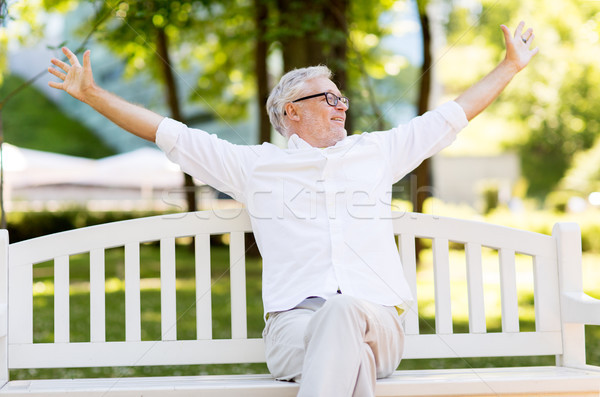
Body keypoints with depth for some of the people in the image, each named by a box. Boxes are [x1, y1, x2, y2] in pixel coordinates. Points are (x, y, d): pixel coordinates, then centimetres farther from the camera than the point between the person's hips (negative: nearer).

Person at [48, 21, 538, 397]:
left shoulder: (376, 152, 23)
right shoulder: (256, 165, 17)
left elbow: (454, 114, 31)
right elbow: (170, 133, 18)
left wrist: (511, 65, 36)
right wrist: (92, 94, 16)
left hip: (379, 321, 2)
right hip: (294, 324, -1)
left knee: (342, 312, -36)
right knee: (350, 356, -37)